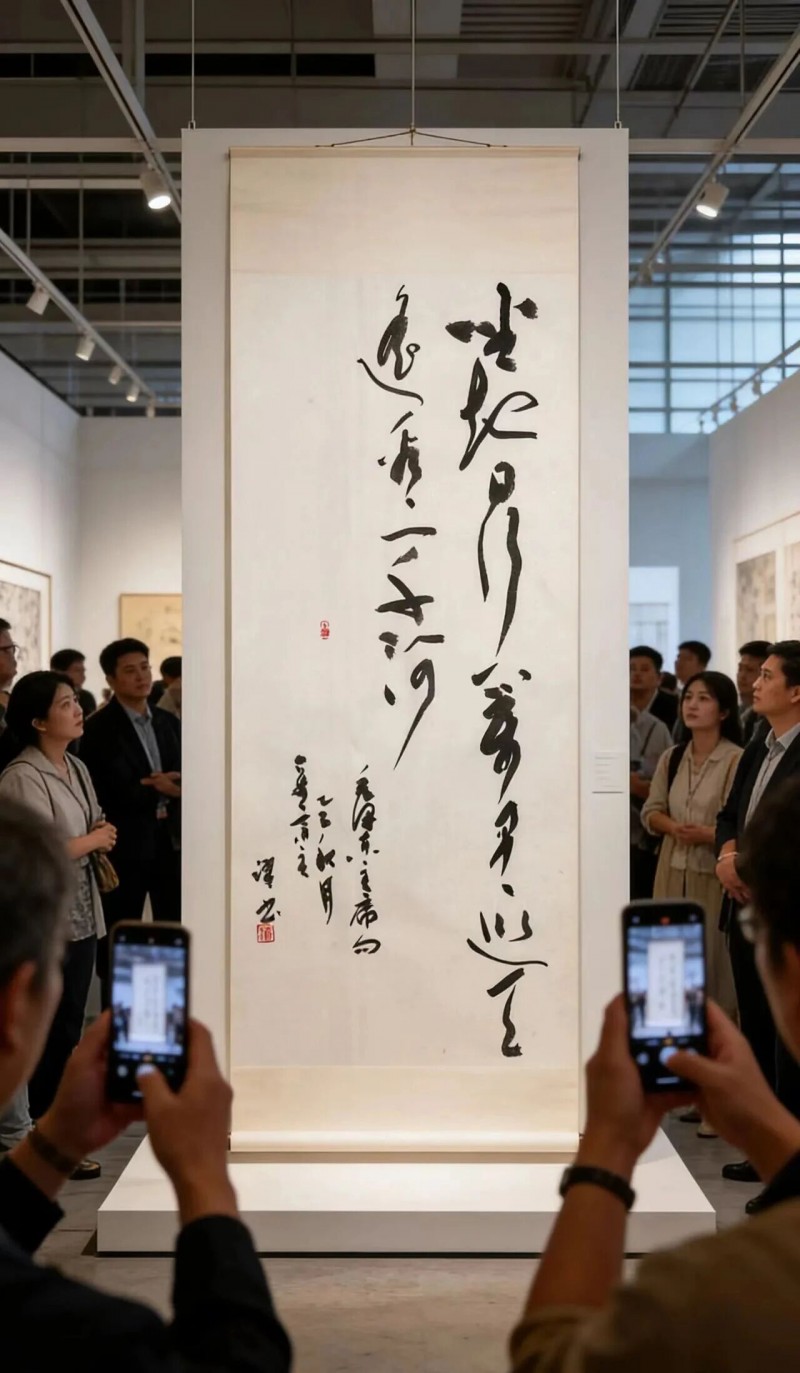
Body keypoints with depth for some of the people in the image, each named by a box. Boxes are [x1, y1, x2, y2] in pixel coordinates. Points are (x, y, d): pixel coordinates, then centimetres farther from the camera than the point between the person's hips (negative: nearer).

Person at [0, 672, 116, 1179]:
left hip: (81, 914, 8)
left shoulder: (76, 768, 11)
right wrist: (91, 841, -10)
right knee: (55, 1032, 0)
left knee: (69, 1028, 14)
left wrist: (101, 835, 0)